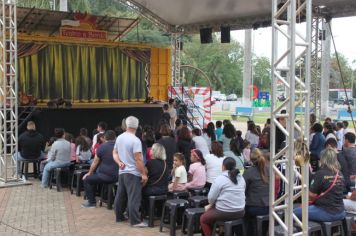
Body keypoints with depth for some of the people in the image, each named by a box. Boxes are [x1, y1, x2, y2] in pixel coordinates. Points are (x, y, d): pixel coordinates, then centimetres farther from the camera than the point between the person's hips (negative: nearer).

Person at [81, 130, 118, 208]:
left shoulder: (102, 147, -4)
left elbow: (95, 162, 4)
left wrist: (89, 173, 19)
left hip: (106, 176, -6)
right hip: (118, 176, 6)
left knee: (87, 179, 13)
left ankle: (91, 202, 10)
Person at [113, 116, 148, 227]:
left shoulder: (119, 138, 7)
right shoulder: (135, 140, -17)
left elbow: (114, 153, 16)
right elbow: (138, 159, -20)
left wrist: (119, 162, 2)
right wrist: (144, 174, -16)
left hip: (122, 172, 8)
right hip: (133, 173, -8)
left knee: (120, 195, 15)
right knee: (134, 197, -6)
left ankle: (119, 216, 24)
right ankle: (135, 221, -6)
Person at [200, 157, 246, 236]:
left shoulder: (220, 179, -13)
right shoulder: (241, 178, 6)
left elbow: (211, 198, -13)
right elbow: (240, 195, 13)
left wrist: (211, 204, 11)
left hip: (225, 213, -7)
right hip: (240, 212, 7)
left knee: (203, 218, 17)